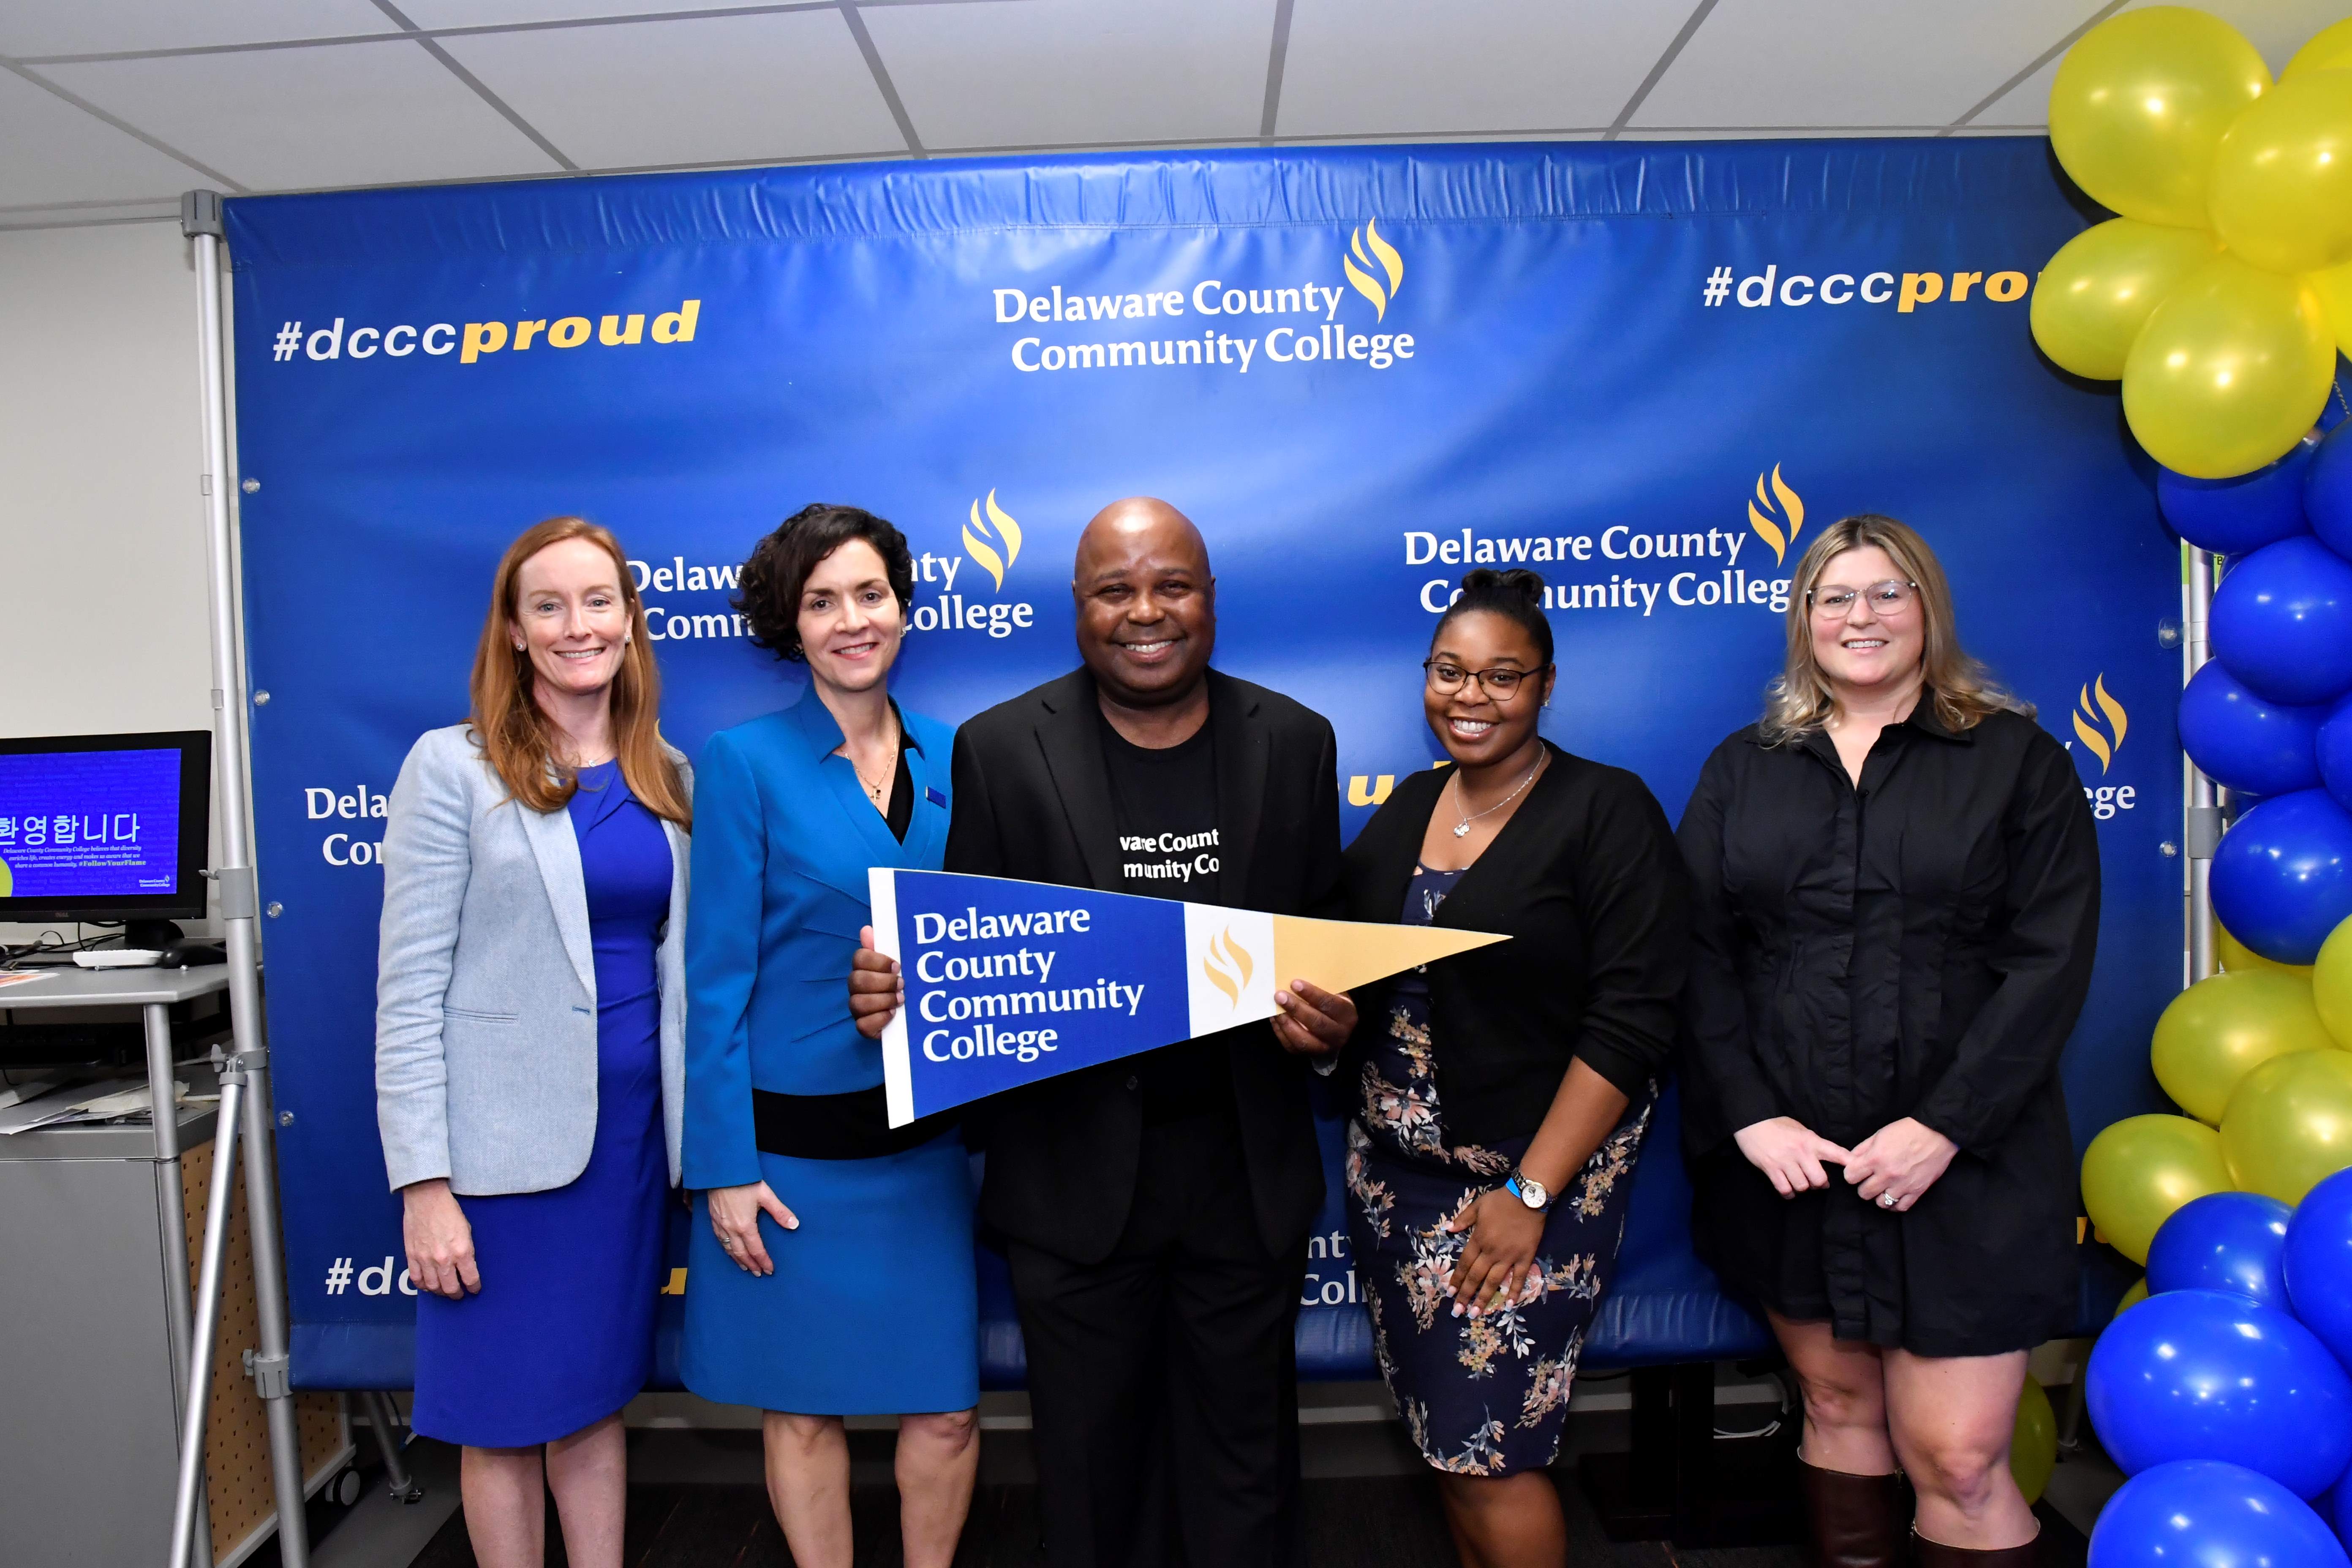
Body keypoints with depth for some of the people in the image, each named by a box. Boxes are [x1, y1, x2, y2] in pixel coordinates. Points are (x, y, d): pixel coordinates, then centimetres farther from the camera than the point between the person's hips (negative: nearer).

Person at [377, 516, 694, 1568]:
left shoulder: (668, 777, 8)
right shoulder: (453, 769, -5)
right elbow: (410, 989, -8)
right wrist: (424, 1184, -13)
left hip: (635, 1128, 4)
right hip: (506, 1143, -4)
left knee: (596, 1401, 16)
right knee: (504, 1420, 8)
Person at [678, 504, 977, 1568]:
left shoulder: (950, 758, 5)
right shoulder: (745, 762, -6)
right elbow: (718, 976, -7)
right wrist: (723, 1165, -9)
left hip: (925, 1136, 3)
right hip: (792, 1138, -3)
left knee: (945, 1403, 9)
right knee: (804, 1405, 11)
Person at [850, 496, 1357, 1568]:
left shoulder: (1294, 742, 0)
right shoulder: (1001, 748, -5)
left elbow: (1330, 933, 5)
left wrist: (1330, 1019, -16)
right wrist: (901, 993, -22)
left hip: (1246, 1167, 1)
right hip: (1075, 1171, -1)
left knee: (1243, 1454, 19)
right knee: (1091, 1461, 18)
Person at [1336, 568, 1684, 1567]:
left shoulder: (1608, 811, -10)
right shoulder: (1407, 806, 8)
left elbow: (1631, 1022, -15)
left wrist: (1530, 1193, -17)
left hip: (1531, 1174, -5)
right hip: (1393, 1170, 6)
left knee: (1485, 1452, -2)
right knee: (1442, 1438, 14)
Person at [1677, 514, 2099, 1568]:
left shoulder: (2016, 760, 3)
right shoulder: (1743, 770, 9)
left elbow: (2050, 961, -5)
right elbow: (1700, 955, 2)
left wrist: (1944, 1127, -14)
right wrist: (1750, 1115, -10)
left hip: (1959, 1162, -2)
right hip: (1784, 1160, 2)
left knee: (1955, 1457, -2)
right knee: (1837, 1408, 13)